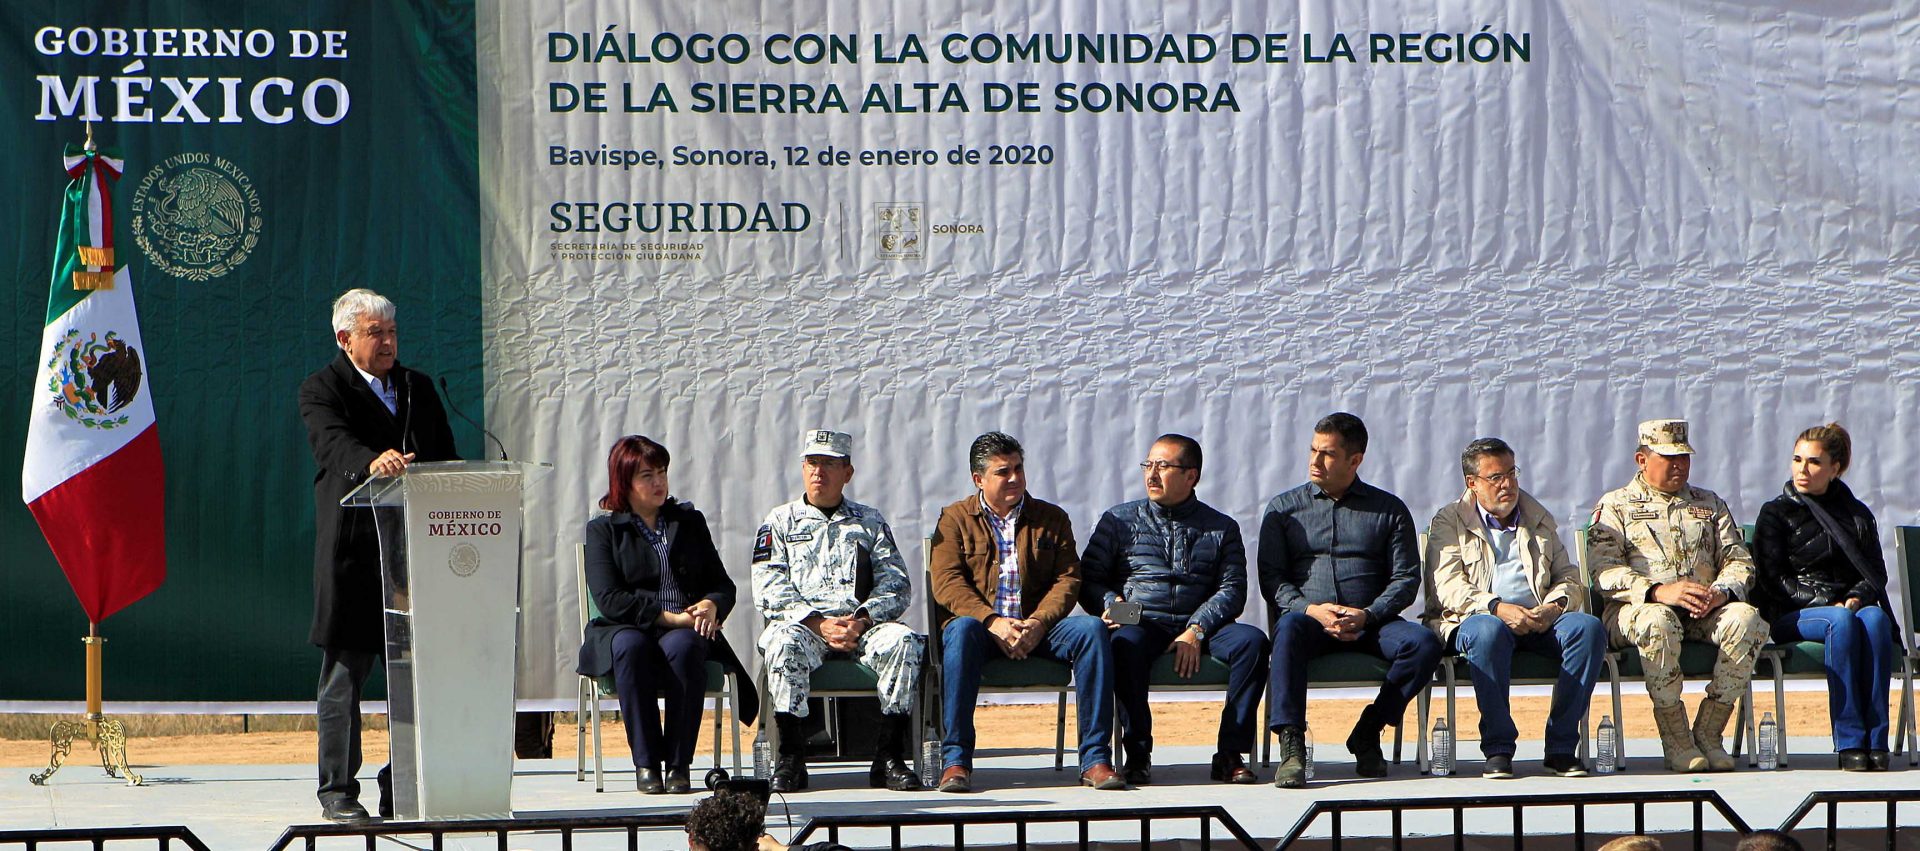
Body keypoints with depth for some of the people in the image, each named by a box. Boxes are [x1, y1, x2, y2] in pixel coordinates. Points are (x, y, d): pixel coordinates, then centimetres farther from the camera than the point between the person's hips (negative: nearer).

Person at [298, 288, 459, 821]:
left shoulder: (420, 388, 18)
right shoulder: (321, 390, 1)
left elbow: (446, 459, 15)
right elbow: (334, 442, -20)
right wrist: (372, 462, -42)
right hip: (352, 552, -5)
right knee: (345, 673, -1)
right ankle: (338, 790, 6)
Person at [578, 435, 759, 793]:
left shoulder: (690, 522, 21)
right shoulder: (603, 529, 10)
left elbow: (723, 584, 17)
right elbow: (609, 598, -4)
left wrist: (711, 605, -9)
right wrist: (668, 616, -15)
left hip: (685, 631, 1)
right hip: (623, 629, -1)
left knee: (683, 647, -36)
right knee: (631, 647, -38)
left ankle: (679, 764, -32)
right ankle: (646, 763, -33)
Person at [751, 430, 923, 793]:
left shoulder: (870, 521, 21)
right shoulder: (780, 521, 17)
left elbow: (896, 585, 8)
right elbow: (769, 591, 2)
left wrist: (862, 621, -12)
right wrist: (820, 624, -12)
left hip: (863, 625, 1)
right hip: (803, 623, -1)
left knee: (903, 640, -30)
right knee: (784, 642, -36)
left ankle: (890, 756, -26)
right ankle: (789, 758, -31)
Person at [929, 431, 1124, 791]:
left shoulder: (1052, 518, 15)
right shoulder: (955, 519, 9)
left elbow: (1068, 579, 4)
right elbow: (947, 584, -4)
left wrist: (1038, 622, -16)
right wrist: (993, 621, -19)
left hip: (1038, 629, 2)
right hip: (982, 627, -2)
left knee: (1092, 629, -26)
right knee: (961, 630, -37)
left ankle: (1095, 758, -27)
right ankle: (955, 759, -38)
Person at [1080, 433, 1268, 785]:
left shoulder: (1222, 528, 15)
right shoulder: (1119, 520, 15)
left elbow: (1232, 590, 4)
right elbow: (1088, 579, 10)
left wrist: (1196, 631, -13)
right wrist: (1110, 604, -13)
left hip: (1200, 627, 1)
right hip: (1142, 624, -1)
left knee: (1252, 640, -29)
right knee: (1126, 644, -38)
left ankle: (1230, 753, -24)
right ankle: (1137, 753, -27)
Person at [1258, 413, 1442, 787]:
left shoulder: (1390, 509, 15)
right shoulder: (1283, 508, 15)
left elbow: (1406, 577, 6)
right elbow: (1271, 577, 5)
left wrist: (1367, 616, -13)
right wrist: (1311, 609, -14)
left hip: (1370, 623, 1)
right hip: (1310, 618, -1)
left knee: (1424, 643, -29)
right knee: (1289, 628, -37)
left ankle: (1367, 733, -15)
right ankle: (1291, 746, -45)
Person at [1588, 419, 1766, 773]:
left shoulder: (1710, 505, 25)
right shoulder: (1615, 505, 11)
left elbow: (1739, 561, 15)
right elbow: (1605, 571, -5)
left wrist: (1721, 592, -10)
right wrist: (1660, 591, -21)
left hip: (1706, 611, 3)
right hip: (1637, 608, -3)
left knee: (1747, 620, -30)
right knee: (1658, 623, -40)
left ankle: (1708, 733, -22)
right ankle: (1675, 741, -28)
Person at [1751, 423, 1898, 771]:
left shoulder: (1858, 514, 18)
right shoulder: (1775, 514, 7)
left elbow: (1877, 573, 10)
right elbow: (1774, 580, -3)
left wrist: (1857, 598, -13)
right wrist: (1829, 604, -14)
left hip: (1850, 605, 3)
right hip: (1793, 617, -3)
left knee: (1875, 618, -33)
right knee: (1842, 621, -36)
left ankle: (1876, 738, -38)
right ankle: (1849, 741, -40)